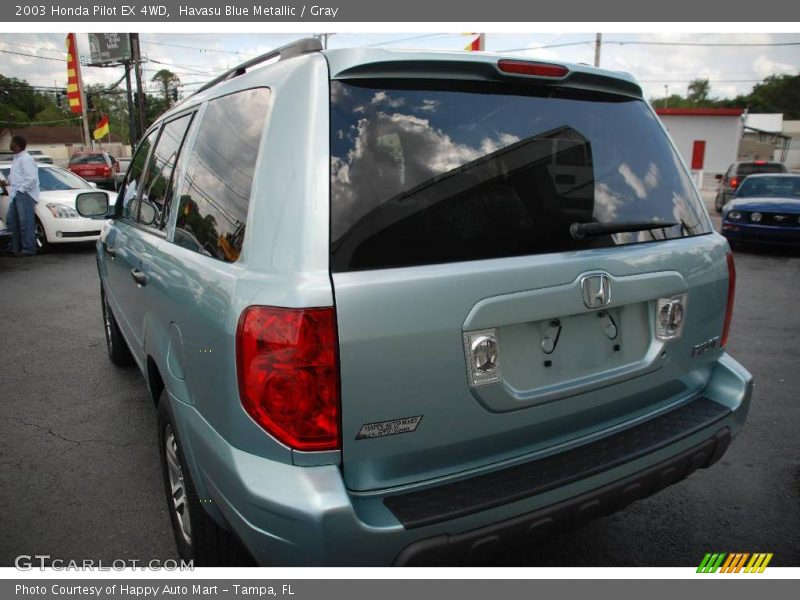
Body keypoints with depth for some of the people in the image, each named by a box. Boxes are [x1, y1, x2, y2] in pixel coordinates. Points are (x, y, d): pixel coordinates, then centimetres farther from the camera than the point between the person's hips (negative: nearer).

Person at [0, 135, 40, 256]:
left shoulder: (25, 159, -13)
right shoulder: (17, 159, 19)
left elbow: (32, 178, -21)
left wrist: (21, 189, -17)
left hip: (24, 194, -11)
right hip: (16, 195, 11)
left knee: (26, 222, -9)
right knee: (11, 219, 12)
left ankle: (28, 249, -7)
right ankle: (16, 246, 19)